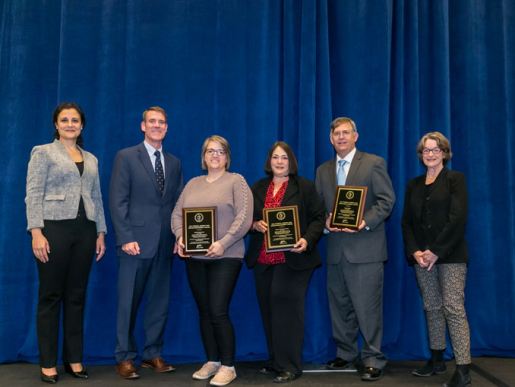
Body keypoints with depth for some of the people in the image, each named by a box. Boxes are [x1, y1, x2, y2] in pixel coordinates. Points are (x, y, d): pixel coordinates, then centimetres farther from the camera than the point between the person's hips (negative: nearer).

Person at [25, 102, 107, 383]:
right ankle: (48, 364, 10)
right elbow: (33, 195, -5)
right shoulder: (43, 153, 3)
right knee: (50, 296, 1)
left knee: (76, 297, 8)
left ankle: (74, 359, 17)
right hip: (54, 228, -4)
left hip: (85, 231, 5)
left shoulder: (91, 159, 17)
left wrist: (101, 233, 10)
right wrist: (36, 233, -15)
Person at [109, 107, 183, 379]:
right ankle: (125, 358, 16)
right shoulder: (126, 157, 1)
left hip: (164, 244, 4)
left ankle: (152, 354, 21)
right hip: (136, 242, -4)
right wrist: (126, 239, -14)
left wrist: (179, 238, 2)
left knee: (159, 302, 9)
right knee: (128, 302, 3)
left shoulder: (174, 163, 15)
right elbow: (118, 202, -6)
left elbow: (178, 204, 13)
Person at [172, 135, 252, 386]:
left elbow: (244, 218, -10)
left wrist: (223, 243, -20)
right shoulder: (193, 184, 15)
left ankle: (228, 367, 6)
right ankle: (212, 362, 23)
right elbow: (177, 214, 12)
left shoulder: (236, 181, 0)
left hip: (225, 257, -5)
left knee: (218, 312, -8)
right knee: (204, 312, 10)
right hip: (194, 257, 5)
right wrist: (180, 237, -7)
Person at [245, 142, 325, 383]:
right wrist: (255, 225, -8)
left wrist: (307, 240, -18)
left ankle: (289, 366, 0)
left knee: (286, 306, -10)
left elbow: (318, 218, -2)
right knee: (269, 309, 9)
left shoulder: (305, 187, 3)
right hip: (263, 260, 5)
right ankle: (275, 361, 23)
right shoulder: (257, 189, 15)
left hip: (293, 259, -5)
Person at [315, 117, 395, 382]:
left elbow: (387, 199, -5)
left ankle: (373, 361, 9)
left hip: (365, 248, -5)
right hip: (336, 248, 5)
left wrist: (365, 222, -17)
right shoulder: (323, 170, 16)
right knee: (340, 306, 12)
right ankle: (346, 357, 25)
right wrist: (326, 222, -7)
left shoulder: (373, 163, 1)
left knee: (368, 307, -3)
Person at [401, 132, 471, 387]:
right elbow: (406, 222, 11)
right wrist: (415, 251, -4)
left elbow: (458, 219, -10)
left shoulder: (455, 179, 1)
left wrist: (436, 251, -15)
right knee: (431, 308, 9)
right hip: (421, 257, 5)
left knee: (454, 309, -8)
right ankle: (437, 361, 21)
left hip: (450, 256, -5)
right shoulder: (413, 185, 15)